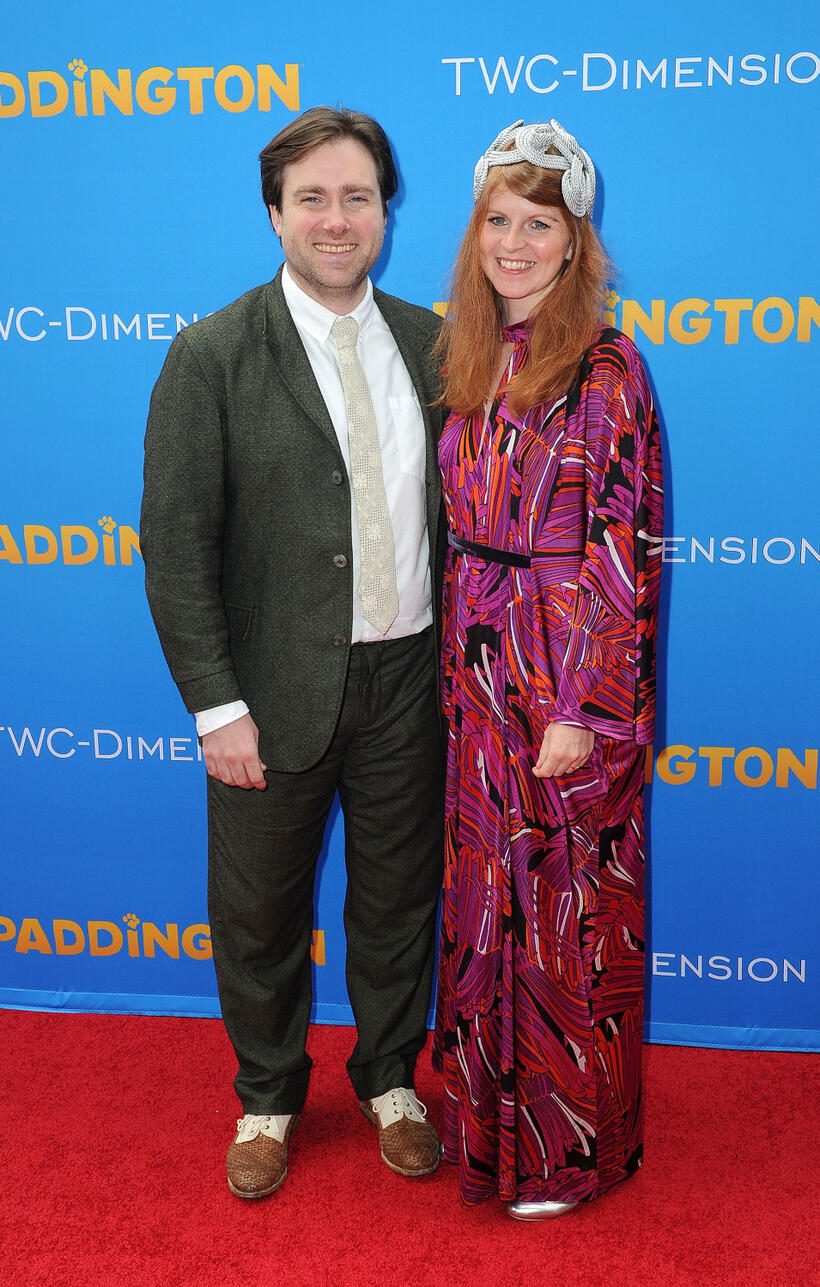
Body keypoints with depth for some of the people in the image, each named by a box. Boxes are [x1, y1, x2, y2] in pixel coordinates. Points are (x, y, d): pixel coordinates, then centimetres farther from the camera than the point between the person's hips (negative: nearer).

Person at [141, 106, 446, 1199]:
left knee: (399, 896, 18)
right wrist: (217, 707, -14)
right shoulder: (212, 355, -9)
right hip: (278, 690, -3)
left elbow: (452, 501, 9)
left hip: (407, 681, 3)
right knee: (261, 913, 14)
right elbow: (176, 545, -11)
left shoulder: (429, 341, 3)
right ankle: (268, 1098, 39)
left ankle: (389, 1079, 42)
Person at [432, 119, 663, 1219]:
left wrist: (582, 710, -18)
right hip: (480, 668, 7)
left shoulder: (604, 370, -11)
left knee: (566, 897, 6)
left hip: (573, 673, -6)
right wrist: (465, 661, 9)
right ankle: (491, 1113, 36)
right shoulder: (473, 363, 9)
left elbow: (625, 548, -15)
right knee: (489, 885, 16)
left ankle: (571, 1142, 26)